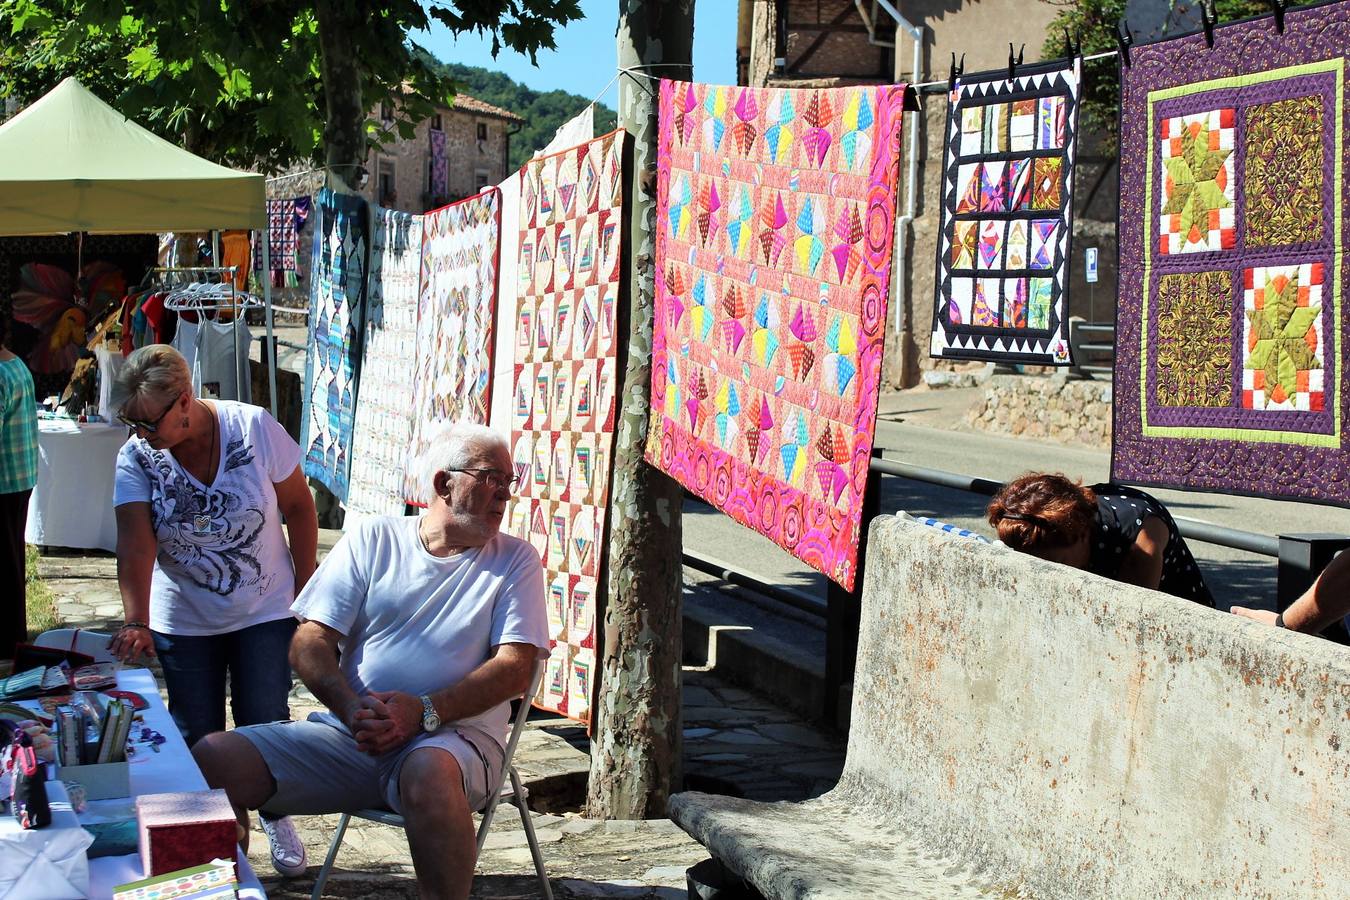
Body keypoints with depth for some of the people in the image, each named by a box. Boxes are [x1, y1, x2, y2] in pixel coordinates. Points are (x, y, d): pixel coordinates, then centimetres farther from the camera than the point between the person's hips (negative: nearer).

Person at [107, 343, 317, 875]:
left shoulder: (255, 428, -16)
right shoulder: (135, 458, -13)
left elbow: (298, 506, -6)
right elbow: (135, 543, -24)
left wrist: (305, 585, -5)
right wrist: (135, 623, -36)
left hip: (266, 612, -1)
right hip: (184, 623, 1)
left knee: (265, 726, 4)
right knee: (196, 735, 8)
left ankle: (276, 818, 27)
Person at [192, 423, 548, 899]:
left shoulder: (515, 560, 8)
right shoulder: (373, 538, 11)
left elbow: (515, 668, -3)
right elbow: (310, 642, 5)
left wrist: (424, 712, -18)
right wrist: (352, 708, -15)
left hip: (454, 737, -2)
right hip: (346, 731, 2)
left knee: (430, 771, -40)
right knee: (212, 760, -18)